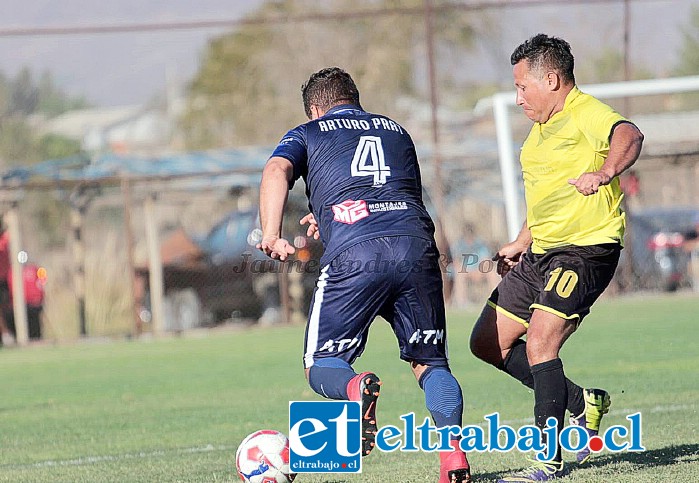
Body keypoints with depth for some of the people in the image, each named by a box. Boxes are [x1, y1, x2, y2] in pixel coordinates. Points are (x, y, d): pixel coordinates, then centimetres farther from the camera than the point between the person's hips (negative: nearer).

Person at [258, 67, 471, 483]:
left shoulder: (308, 133, 19)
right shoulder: (397, 131, 31)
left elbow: (277, 171, -1)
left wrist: (271, 236, -13)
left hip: (353, 257, -3)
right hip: (416, 244, 3)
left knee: (321, 366, 8)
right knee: (431, 363, 14)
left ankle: (357, 389, -28)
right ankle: (453, 449, -11)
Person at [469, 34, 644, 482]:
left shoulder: (585, 113, -15)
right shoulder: (542, 128, 16)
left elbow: (629, 135, -37)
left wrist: (605, 172, -54)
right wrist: (521, 243, 30)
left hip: (586, 250, -10)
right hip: (541, 253, 10)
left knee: (539, 342, -22)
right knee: (489, 343, 10)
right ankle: (583, 402, 20)